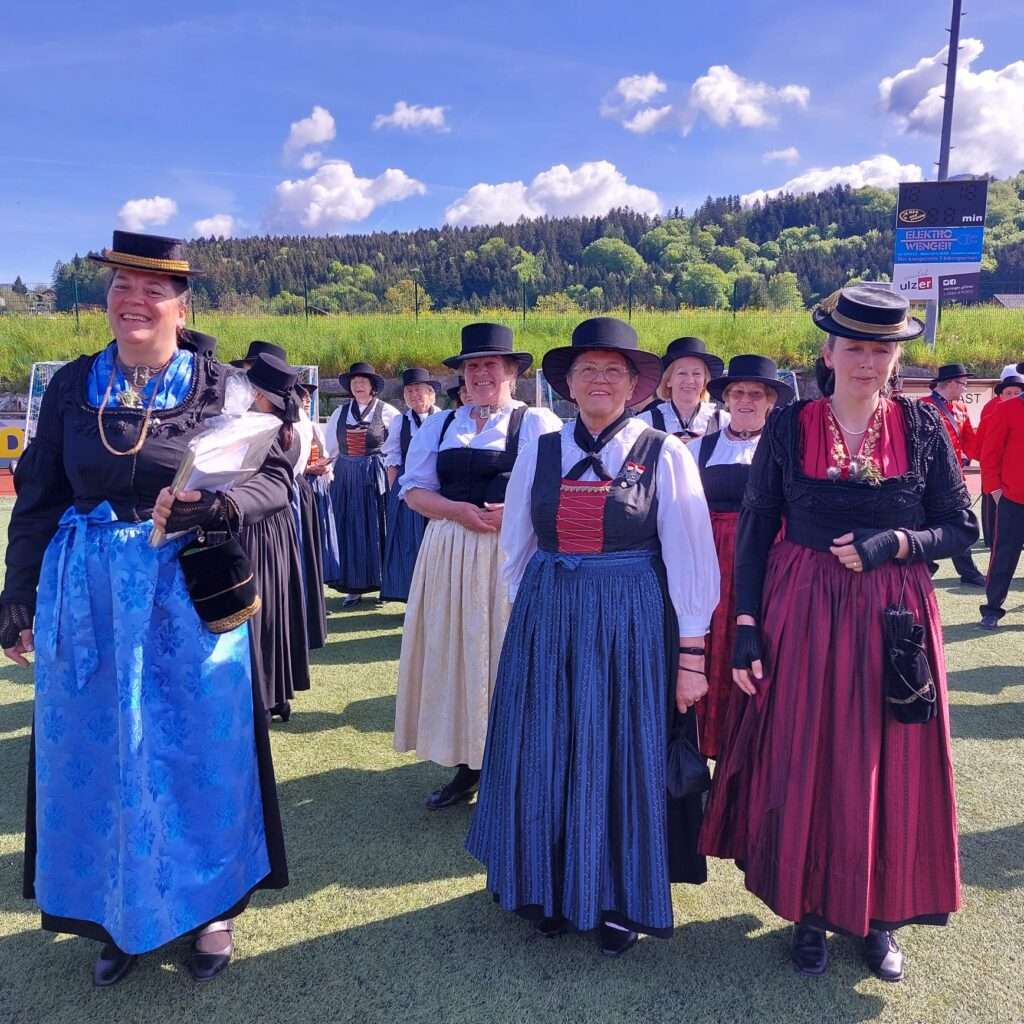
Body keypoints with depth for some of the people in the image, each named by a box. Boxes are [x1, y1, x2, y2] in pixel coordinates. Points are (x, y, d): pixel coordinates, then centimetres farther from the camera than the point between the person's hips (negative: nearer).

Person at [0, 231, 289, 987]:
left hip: (190, 596, -2)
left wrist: (212, 504, -25)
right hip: (85, 597, 3)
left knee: (198, 752, 9)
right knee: (96, 755, 12)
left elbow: (277, 480, -6)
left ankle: (209, 905, 31)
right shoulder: (73, 385, 4)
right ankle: (115, 913, 35)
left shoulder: (217, 386, -4)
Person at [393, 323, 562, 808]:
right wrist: (458, 510, -10)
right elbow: (414, 491, 7)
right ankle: (466, 765, 21)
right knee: (451, 653, 7)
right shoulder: (439, 425, 14)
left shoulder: (538, 422, 1)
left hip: (512, 556, -4)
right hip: (448, 555, 4)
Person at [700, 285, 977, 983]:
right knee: (800, 765, 6)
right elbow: (755, 534, -2)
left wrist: (892, 544, -15)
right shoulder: (789, 427, -2)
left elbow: (962, 528, 5)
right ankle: (810, 911, 28)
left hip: (894, 617, 1)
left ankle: (881, 917, 32)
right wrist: (746, 629, -7)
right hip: (803, 615, -1)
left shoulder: (922, 427, 1)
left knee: (889, 769, 9)